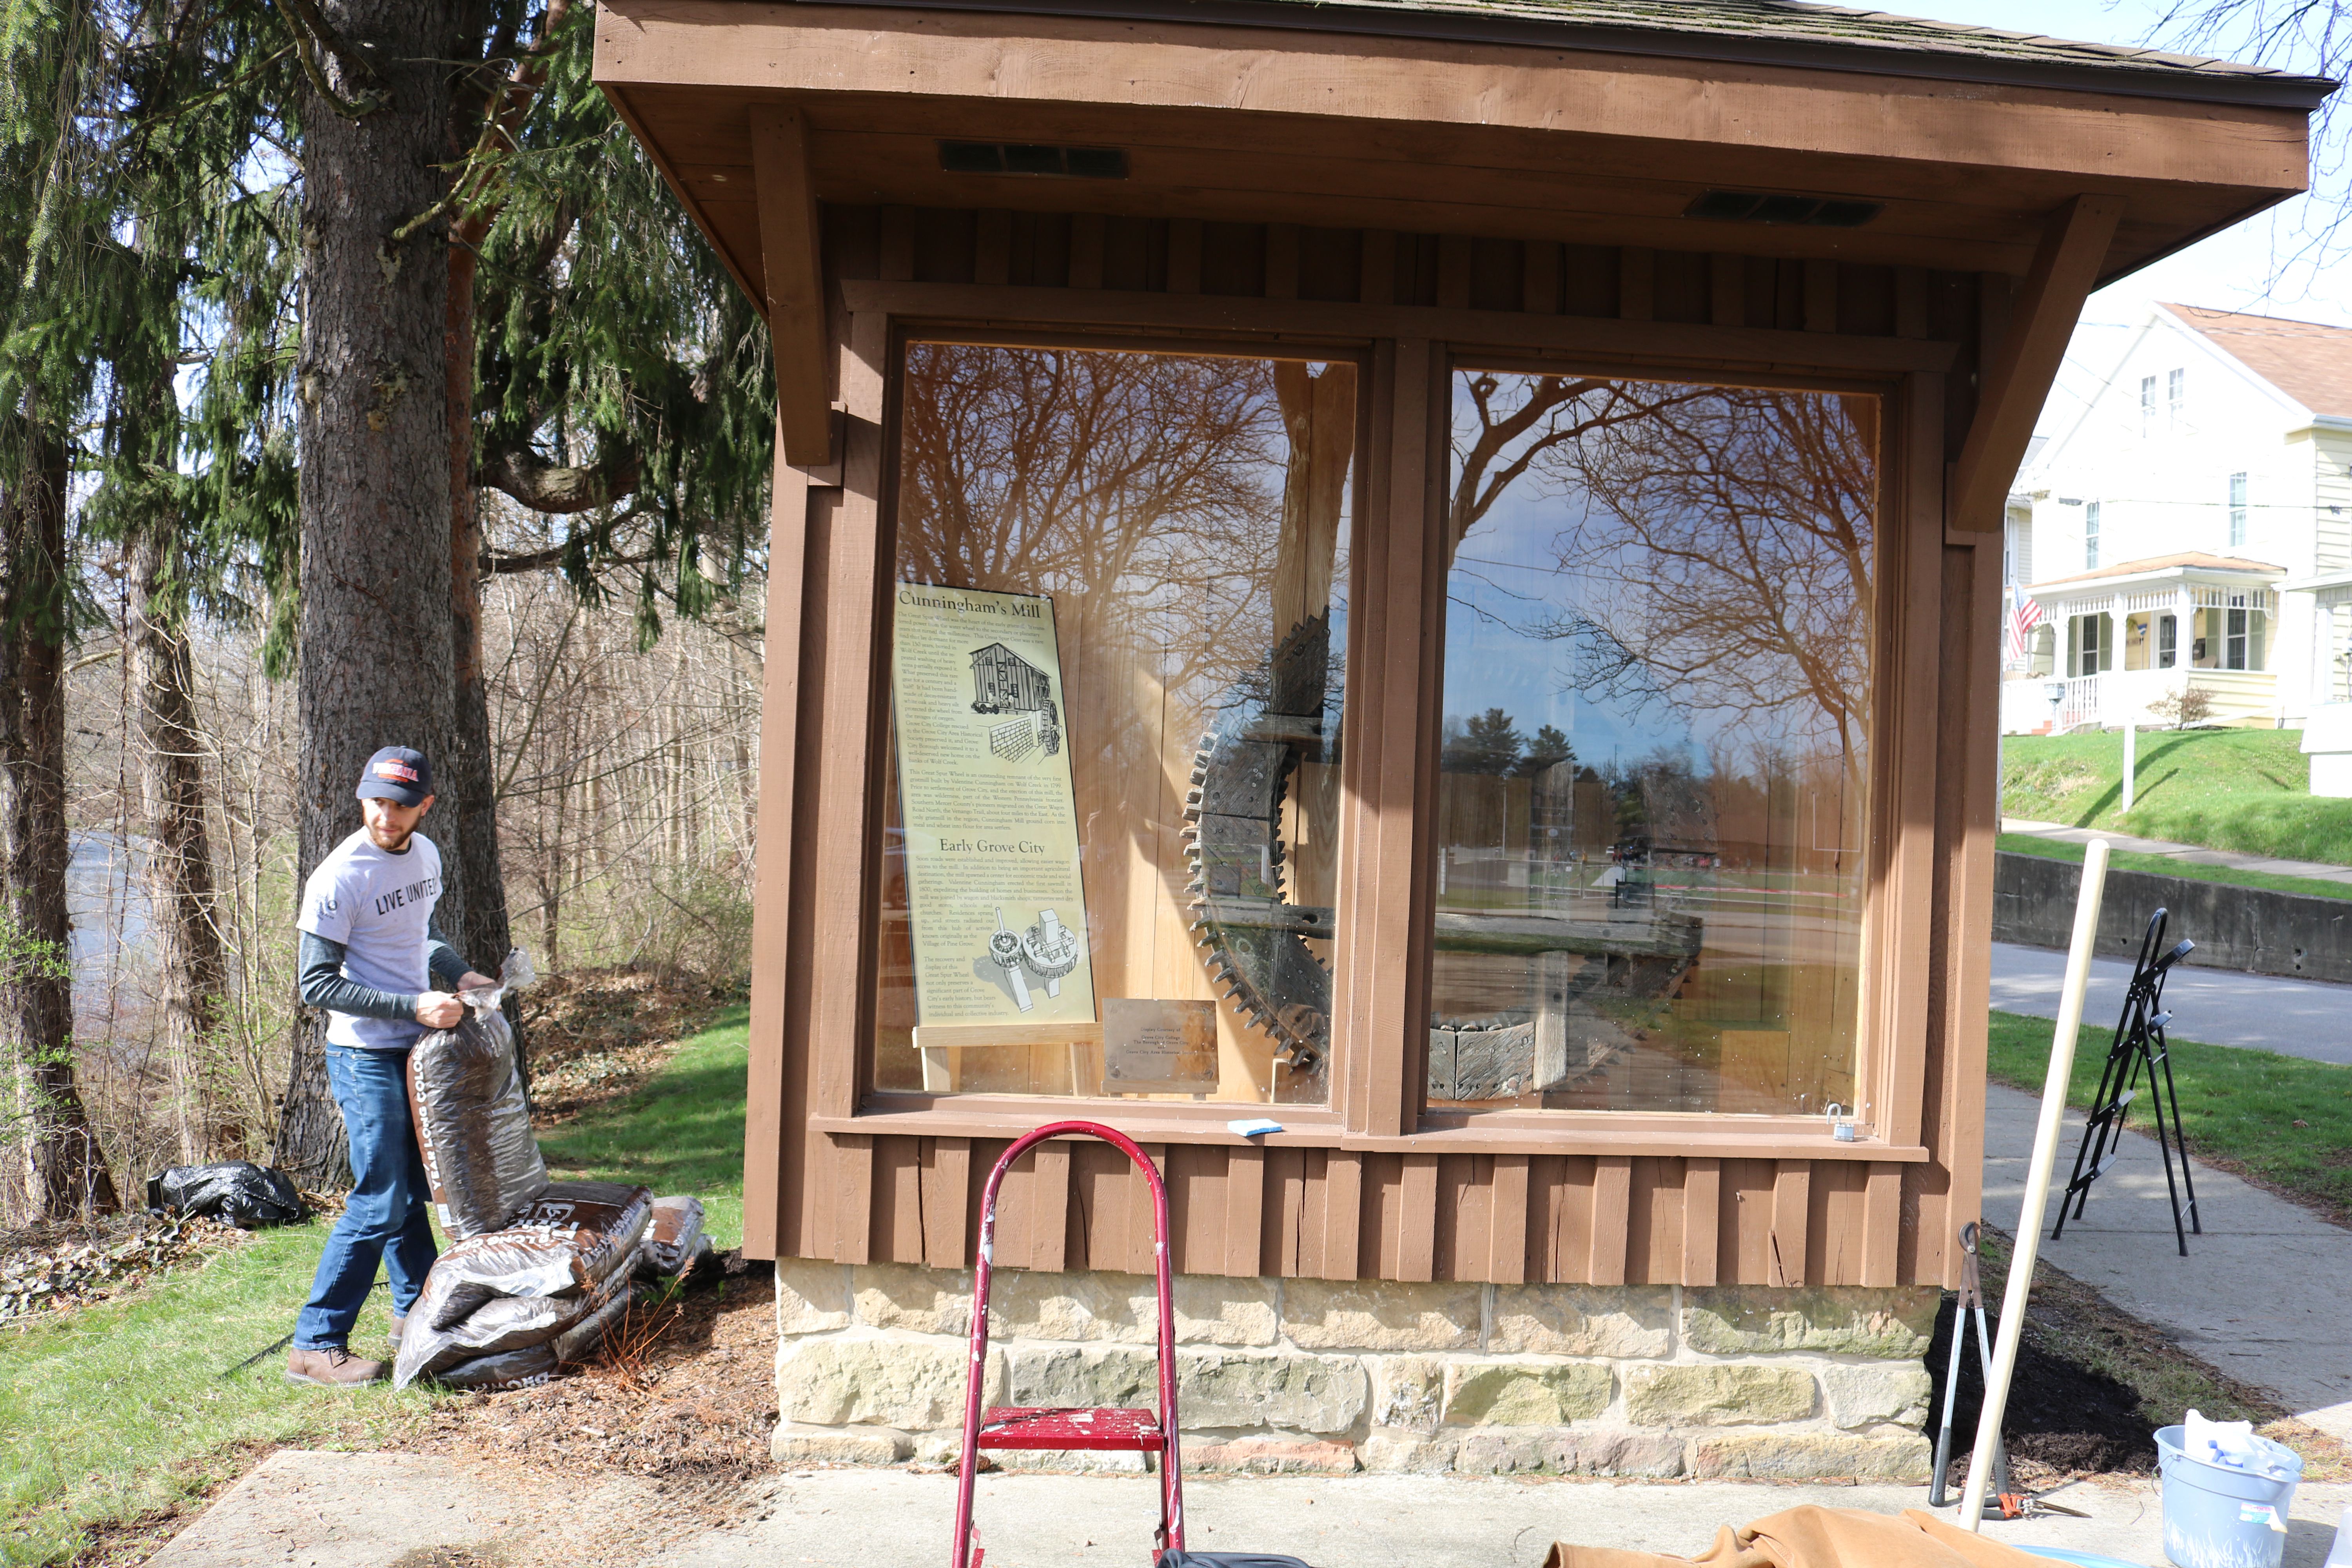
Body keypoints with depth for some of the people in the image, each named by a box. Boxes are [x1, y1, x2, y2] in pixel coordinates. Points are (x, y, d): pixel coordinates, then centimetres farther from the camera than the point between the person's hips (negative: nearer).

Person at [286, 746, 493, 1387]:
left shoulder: (426, 854, 6)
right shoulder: (339, 878, -19)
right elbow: (318, 985, -20)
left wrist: (460, 974, 7)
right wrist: (414, 1007, -25)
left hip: (418, 1047, 8)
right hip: (366, 1055, -8)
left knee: (415, 1186, 17)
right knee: (380, 1201, -9)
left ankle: (416, 1311, 31)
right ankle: (315, 1345, 1)